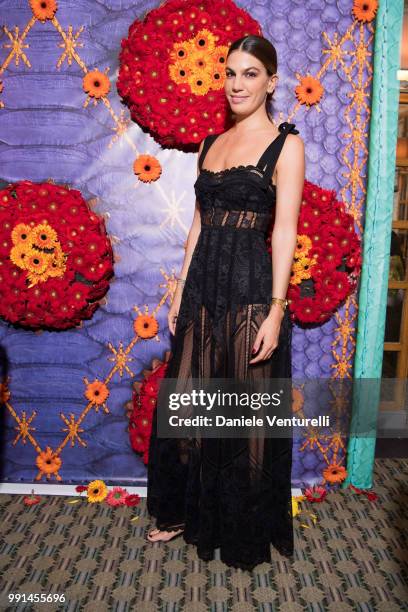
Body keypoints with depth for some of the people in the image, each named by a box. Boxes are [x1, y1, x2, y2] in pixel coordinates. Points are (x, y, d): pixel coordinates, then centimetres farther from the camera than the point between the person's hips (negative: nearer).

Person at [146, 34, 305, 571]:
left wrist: (276, 309, -17)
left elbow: (284, 230, -11)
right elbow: (199, 223, 15)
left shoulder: (285, 143, -2)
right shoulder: (211, 144, 15)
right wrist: (181, 289, 11)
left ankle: (245, 531, 29)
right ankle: (186, 512, 35)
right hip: (204, 286, 6)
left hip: (250, 289, -6)